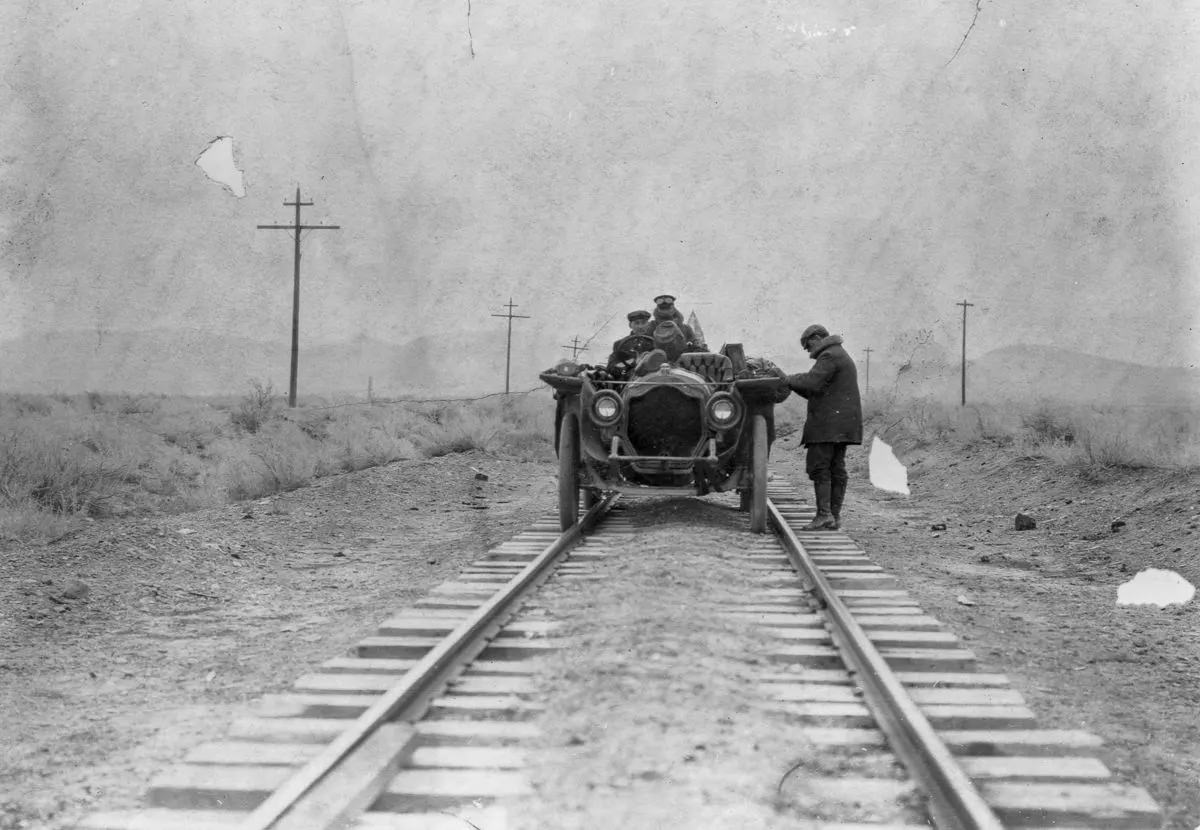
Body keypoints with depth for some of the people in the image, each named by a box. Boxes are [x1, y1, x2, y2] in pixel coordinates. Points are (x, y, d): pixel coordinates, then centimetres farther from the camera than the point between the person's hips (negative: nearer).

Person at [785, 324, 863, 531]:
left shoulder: (829, 356, -8)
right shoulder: (842, 357, 26)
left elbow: (812, 382, -20)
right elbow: (817, 391, 24)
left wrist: (790, 380, -5)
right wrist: (794, 383, 13)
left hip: (829, 422, -10)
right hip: (841, 423, 10)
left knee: (818, 466, -10)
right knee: (836, 469, 8)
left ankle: (824, 515, -15)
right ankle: (835, 516, 8)